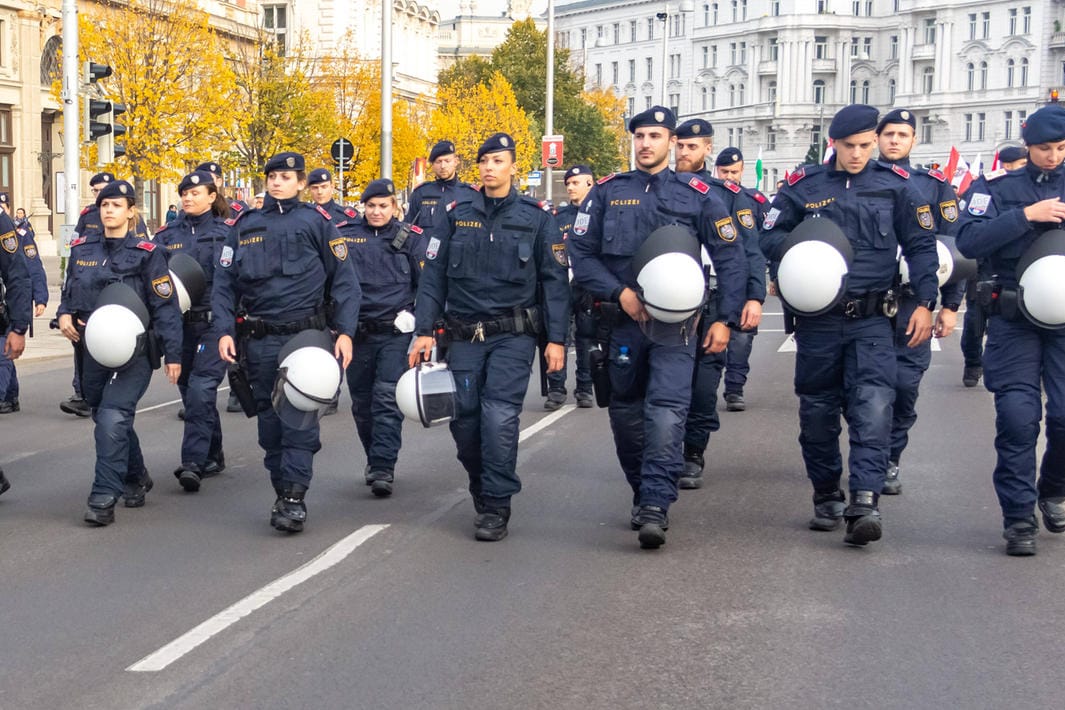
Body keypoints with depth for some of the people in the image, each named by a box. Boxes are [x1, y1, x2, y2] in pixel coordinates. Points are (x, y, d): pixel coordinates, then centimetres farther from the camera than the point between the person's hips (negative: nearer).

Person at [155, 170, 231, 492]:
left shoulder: (227, 232, 0)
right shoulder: (167, 234, 10)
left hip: (214, 322, -5)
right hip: (180, 323, 5)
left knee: (201, 390, -16)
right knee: (189, 391, 11)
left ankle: (192, 463, -17)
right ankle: (212, 457, 26)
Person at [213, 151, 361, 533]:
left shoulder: (315, 221, 3)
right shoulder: (244, 225, 12)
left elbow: (344, 279, 2)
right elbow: (224, 283, 11)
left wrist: (345, 331, -7)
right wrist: (224, 330, -2)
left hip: (306, 334, -3)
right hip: (261, 341, 3)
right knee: (269, 417, 8)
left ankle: (295, 495, -12)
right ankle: (281, 491, 18)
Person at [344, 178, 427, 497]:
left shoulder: (412, 238, 4)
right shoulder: (348, 237, 7)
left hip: (396, 332, -3)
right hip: (358, 333, 3)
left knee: (387, 398, -12)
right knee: (362, 402, 10)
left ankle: (383, 468, -13)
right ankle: (374, 459, 27)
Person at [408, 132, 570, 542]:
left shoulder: (535, 217, 2)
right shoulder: (456, 212, 5)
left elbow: (554, 279, 3)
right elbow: (433, 274, 5)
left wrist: (556, 338, -3)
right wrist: (423, 330, -2)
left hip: (513, 335, -2)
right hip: (464, 334, 2)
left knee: (499, 417, -14)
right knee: (464, 419, 4)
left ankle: (496, 506, -4)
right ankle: (481, 490, 28)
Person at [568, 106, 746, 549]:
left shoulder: (696, 195, 3)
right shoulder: (607, 192, 6)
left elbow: (730, 259, 4)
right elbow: (580, 252, 3)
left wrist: (724, 319, -3)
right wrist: (620, 292, -9)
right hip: (622, 322, 3)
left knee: (667, 408, -17)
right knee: (625, 412, 10)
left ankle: (656, 506, -18)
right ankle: (641, 492, 28)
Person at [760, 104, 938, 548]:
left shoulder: (894, 185, 3)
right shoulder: (803, 186, 3)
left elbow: (921, 245, 8)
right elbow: (769, 237, 7)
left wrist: (925, 302, 0)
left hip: (872, 321, -1)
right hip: (818, 321, 1)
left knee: (873, 405, -17)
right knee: (818, 411, 8)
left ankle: (864, 503, -24)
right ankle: (826, 498, 24)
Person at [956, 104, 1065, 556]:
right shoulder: (999, 186, 3)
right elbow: (968, 240, -11)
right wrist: (1026, 215, -17)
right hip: (1014, 319, -2)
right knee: (1018, 416, -6)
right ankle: (1019, 517, 3)